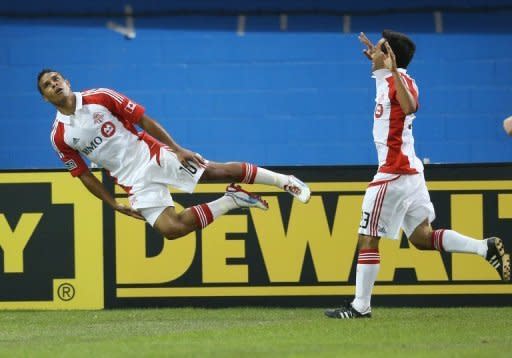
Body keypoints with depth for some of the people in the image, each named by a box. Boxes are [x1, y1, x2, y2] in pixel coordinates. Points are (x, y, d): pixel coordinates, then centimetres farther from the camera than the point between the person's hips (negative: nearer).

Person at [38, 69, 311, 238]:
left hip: (150, 154, -1)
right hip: (133, 180, 1)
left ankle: (283, 181, 1)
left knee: (214, 171, -14)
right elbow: (83, 175, 7)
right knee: (170, 228, -18)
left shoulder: (100, 98, -6)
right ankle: (230, 201, 3)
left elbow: (144, 120, -3)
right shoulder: (59, 136, -2)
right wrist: (115, 206, 3)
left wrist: (177, 149, -9)